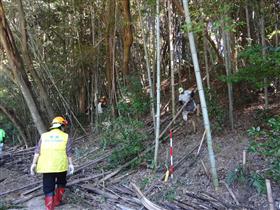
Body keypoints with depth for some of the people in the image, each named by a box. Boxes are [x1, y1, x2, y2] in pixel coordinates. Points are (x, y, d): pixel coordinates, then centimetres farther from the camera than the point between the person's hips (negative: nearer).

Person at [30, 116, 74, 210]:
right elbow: (69, 153, 0)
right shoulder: (65, 136, 5)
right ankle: (57, 201, 35)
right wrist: (70, 164, 5)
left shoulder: (44, 136, 11)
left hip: (46, 167, 1)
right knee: (61, 183, 25)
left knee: (48, 188, 6)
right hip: (61, 166, 0)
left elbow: (37, 150, 4)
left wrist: (34, 163, 3)